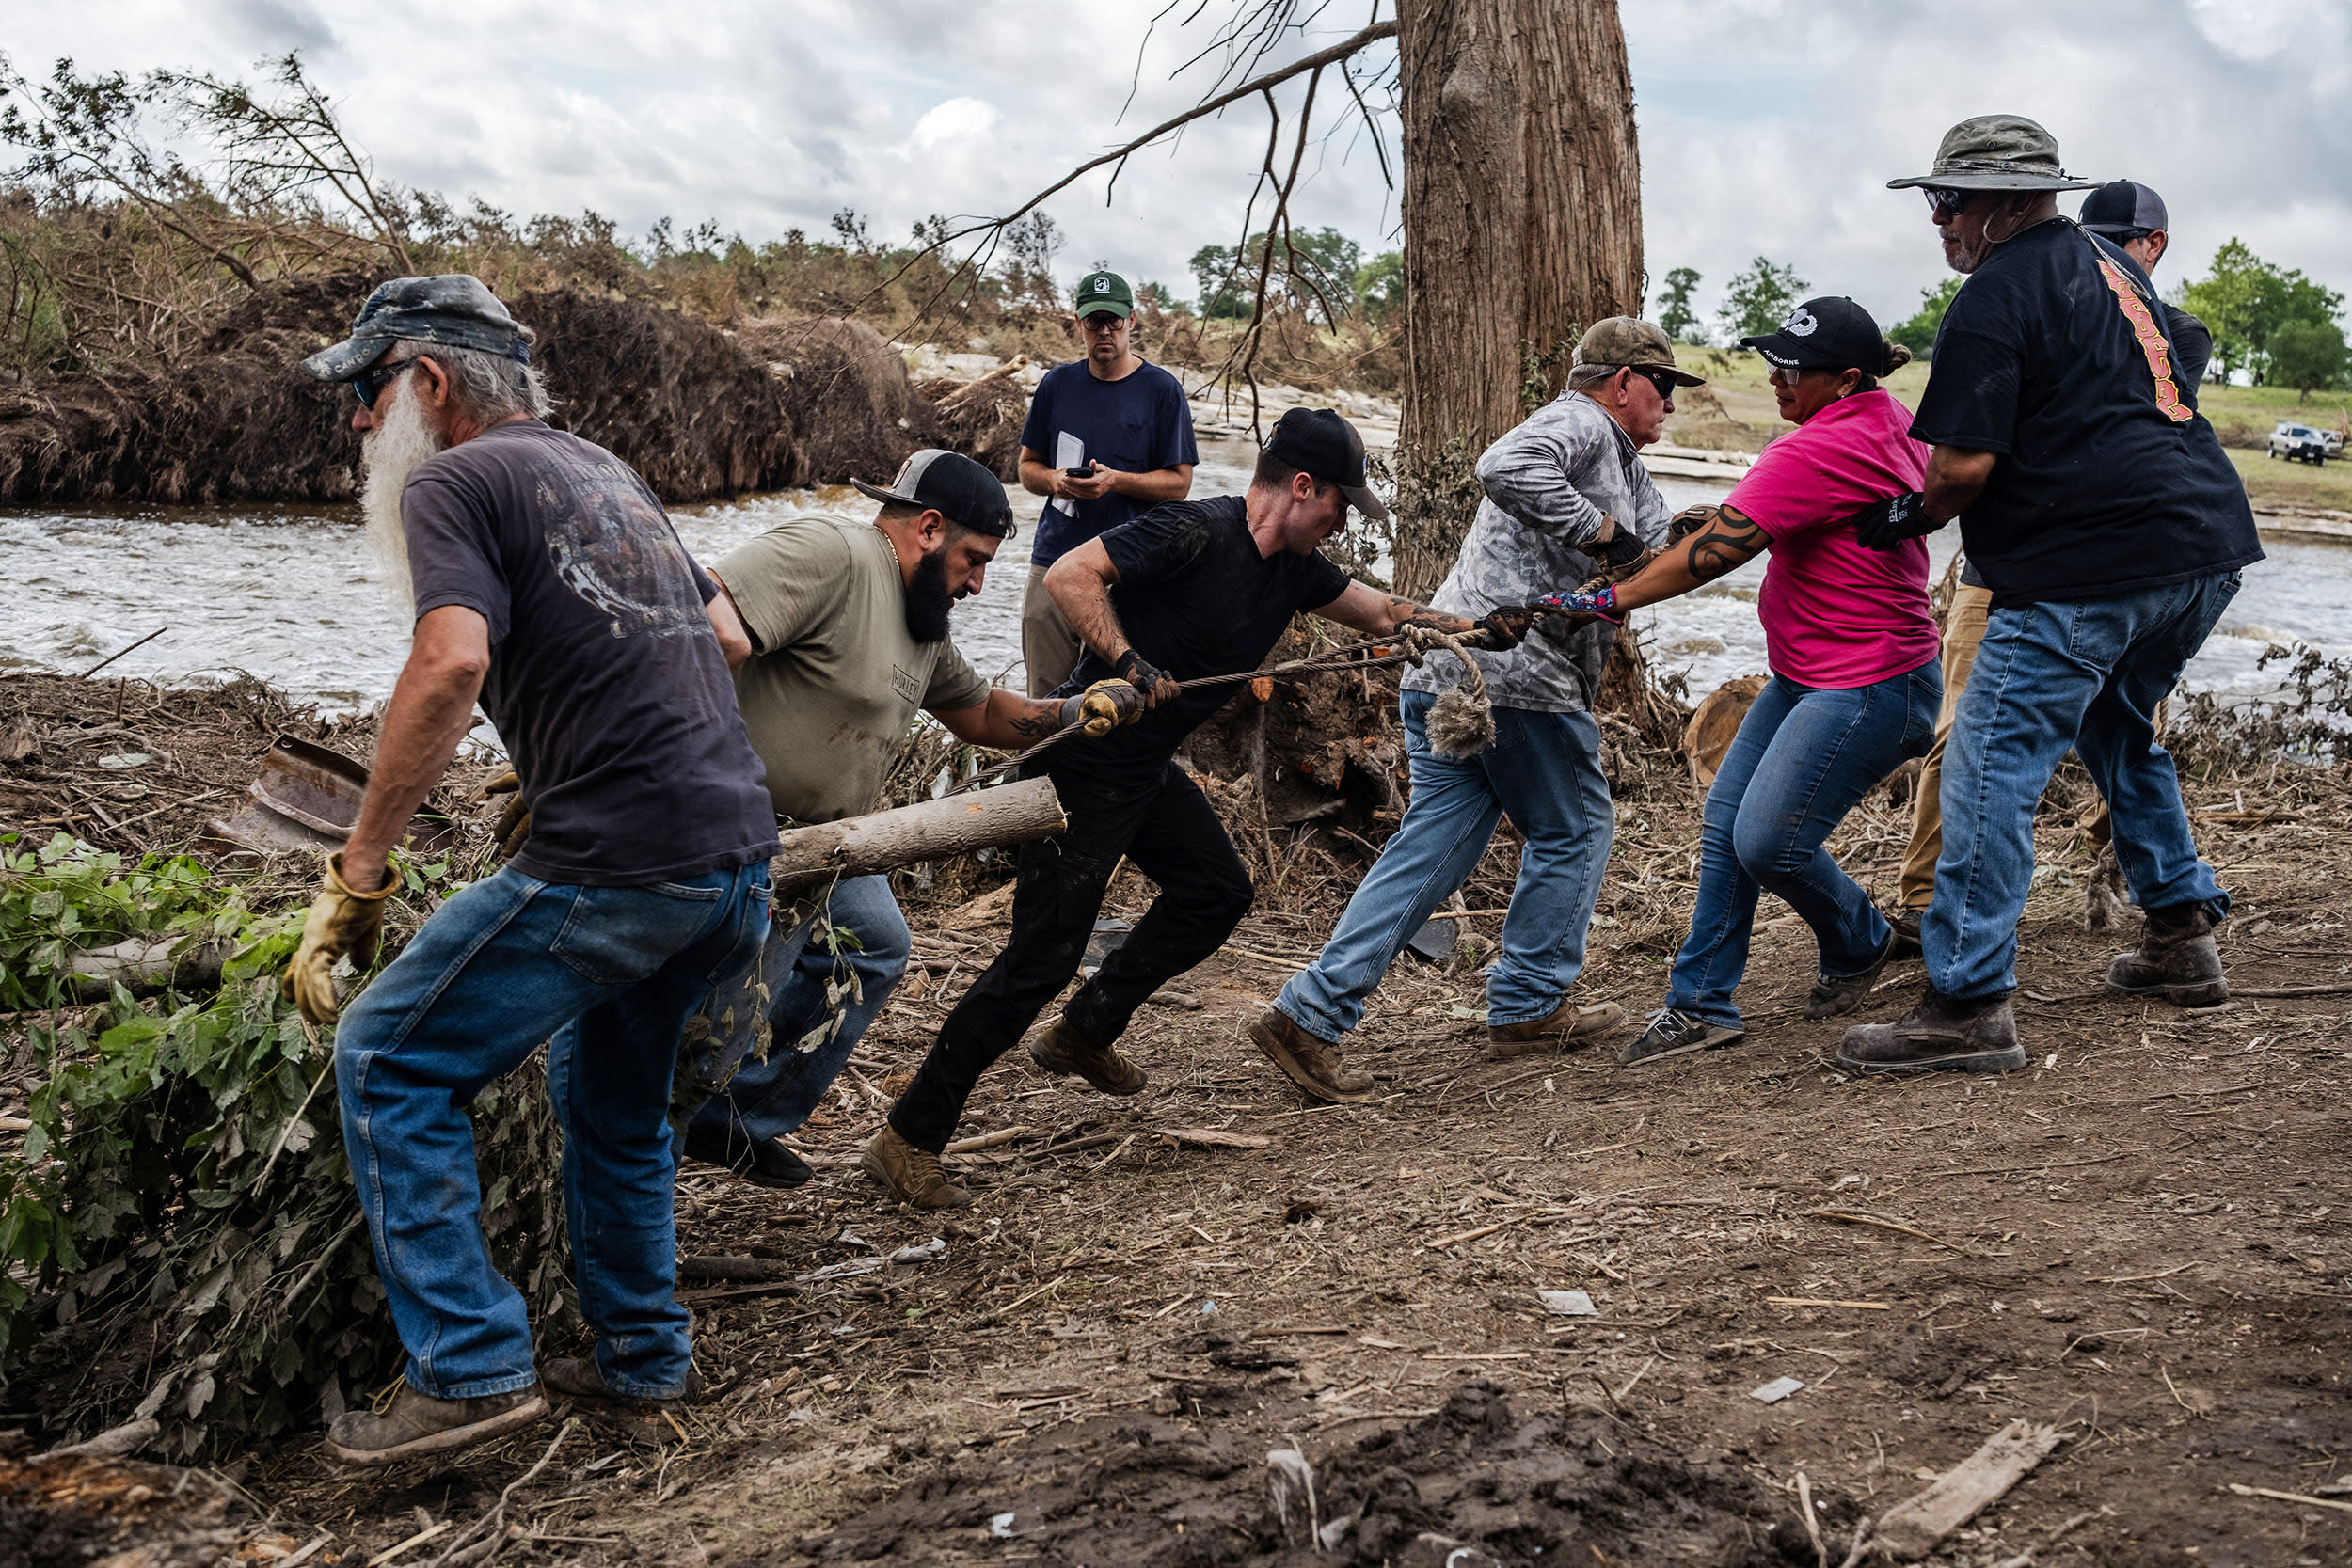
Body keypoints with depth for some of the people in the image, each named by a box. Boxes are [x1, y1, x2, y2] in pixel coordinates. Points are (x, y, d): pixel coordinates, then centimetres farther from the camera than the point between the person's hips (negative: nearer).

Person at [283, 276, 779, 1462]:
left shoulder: (453, 482, -4)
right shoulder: (603, 469, 21)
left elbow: (451, 660, -21)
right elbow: (729, 636, 27)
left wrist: (356, 875, -18)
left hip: (615, 865, -8)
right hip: (743, 856, 9)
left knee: (389, 1063, 4)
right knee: (612, 1092, 26)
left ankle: (470, 1369, 3)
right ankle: (640, 1357, 34)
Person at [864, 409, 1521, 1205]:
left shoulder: (1294, 568, 8)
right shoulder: (1196, 532, -19)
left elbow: (1375, 610, 23)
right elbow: (1069, 575, -26)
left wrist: (1457, 625, 15)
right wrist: (1126, 661, -33)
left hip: (1148, 767, 10)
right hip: (1082, 763, -10)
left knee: (1217, 891, 19)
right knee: (1044, 954, -10)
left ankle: (1083, 1034, 30)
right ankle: (908, 1139, -3)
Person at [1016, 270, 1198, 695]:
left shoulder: (1161, 390, 0)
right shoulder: (1057, 383, 11)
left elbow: (1178, 482, -1)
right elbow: (1027, 467, 17)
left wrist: (1115, 480, -17)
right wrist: (1054, 480, -6)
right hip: (1053, 561, 3)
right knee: (1045, 698, 5)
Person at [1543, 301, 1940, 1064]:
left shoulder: (1814, 452, -23)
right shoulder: (1893, 421, 8)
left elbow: (1717, 550, -25)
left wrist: (1610, 600, -21)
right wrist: (1740, 513, 11)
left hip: (1871, 688, -11)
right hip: (1809, 677, 11)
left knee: (1767, 842, -9)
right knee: (1725, 818, 5)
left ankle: (1859, 945, 22)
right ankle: (1701, 1005, 9)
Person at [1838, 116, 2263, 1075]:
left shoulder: (1993, 298, -8)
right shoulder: (2109, 260, 20)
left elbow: (1966, 464, -15)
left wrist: (1909, 519, 5)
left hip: (2090, 565, -10)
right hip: (2208, 541, 10)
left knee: (1992, 765, -8)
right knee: (2118, 734, 28)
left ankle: (1969, 1005, -10)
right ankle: (2182, 939, 31)